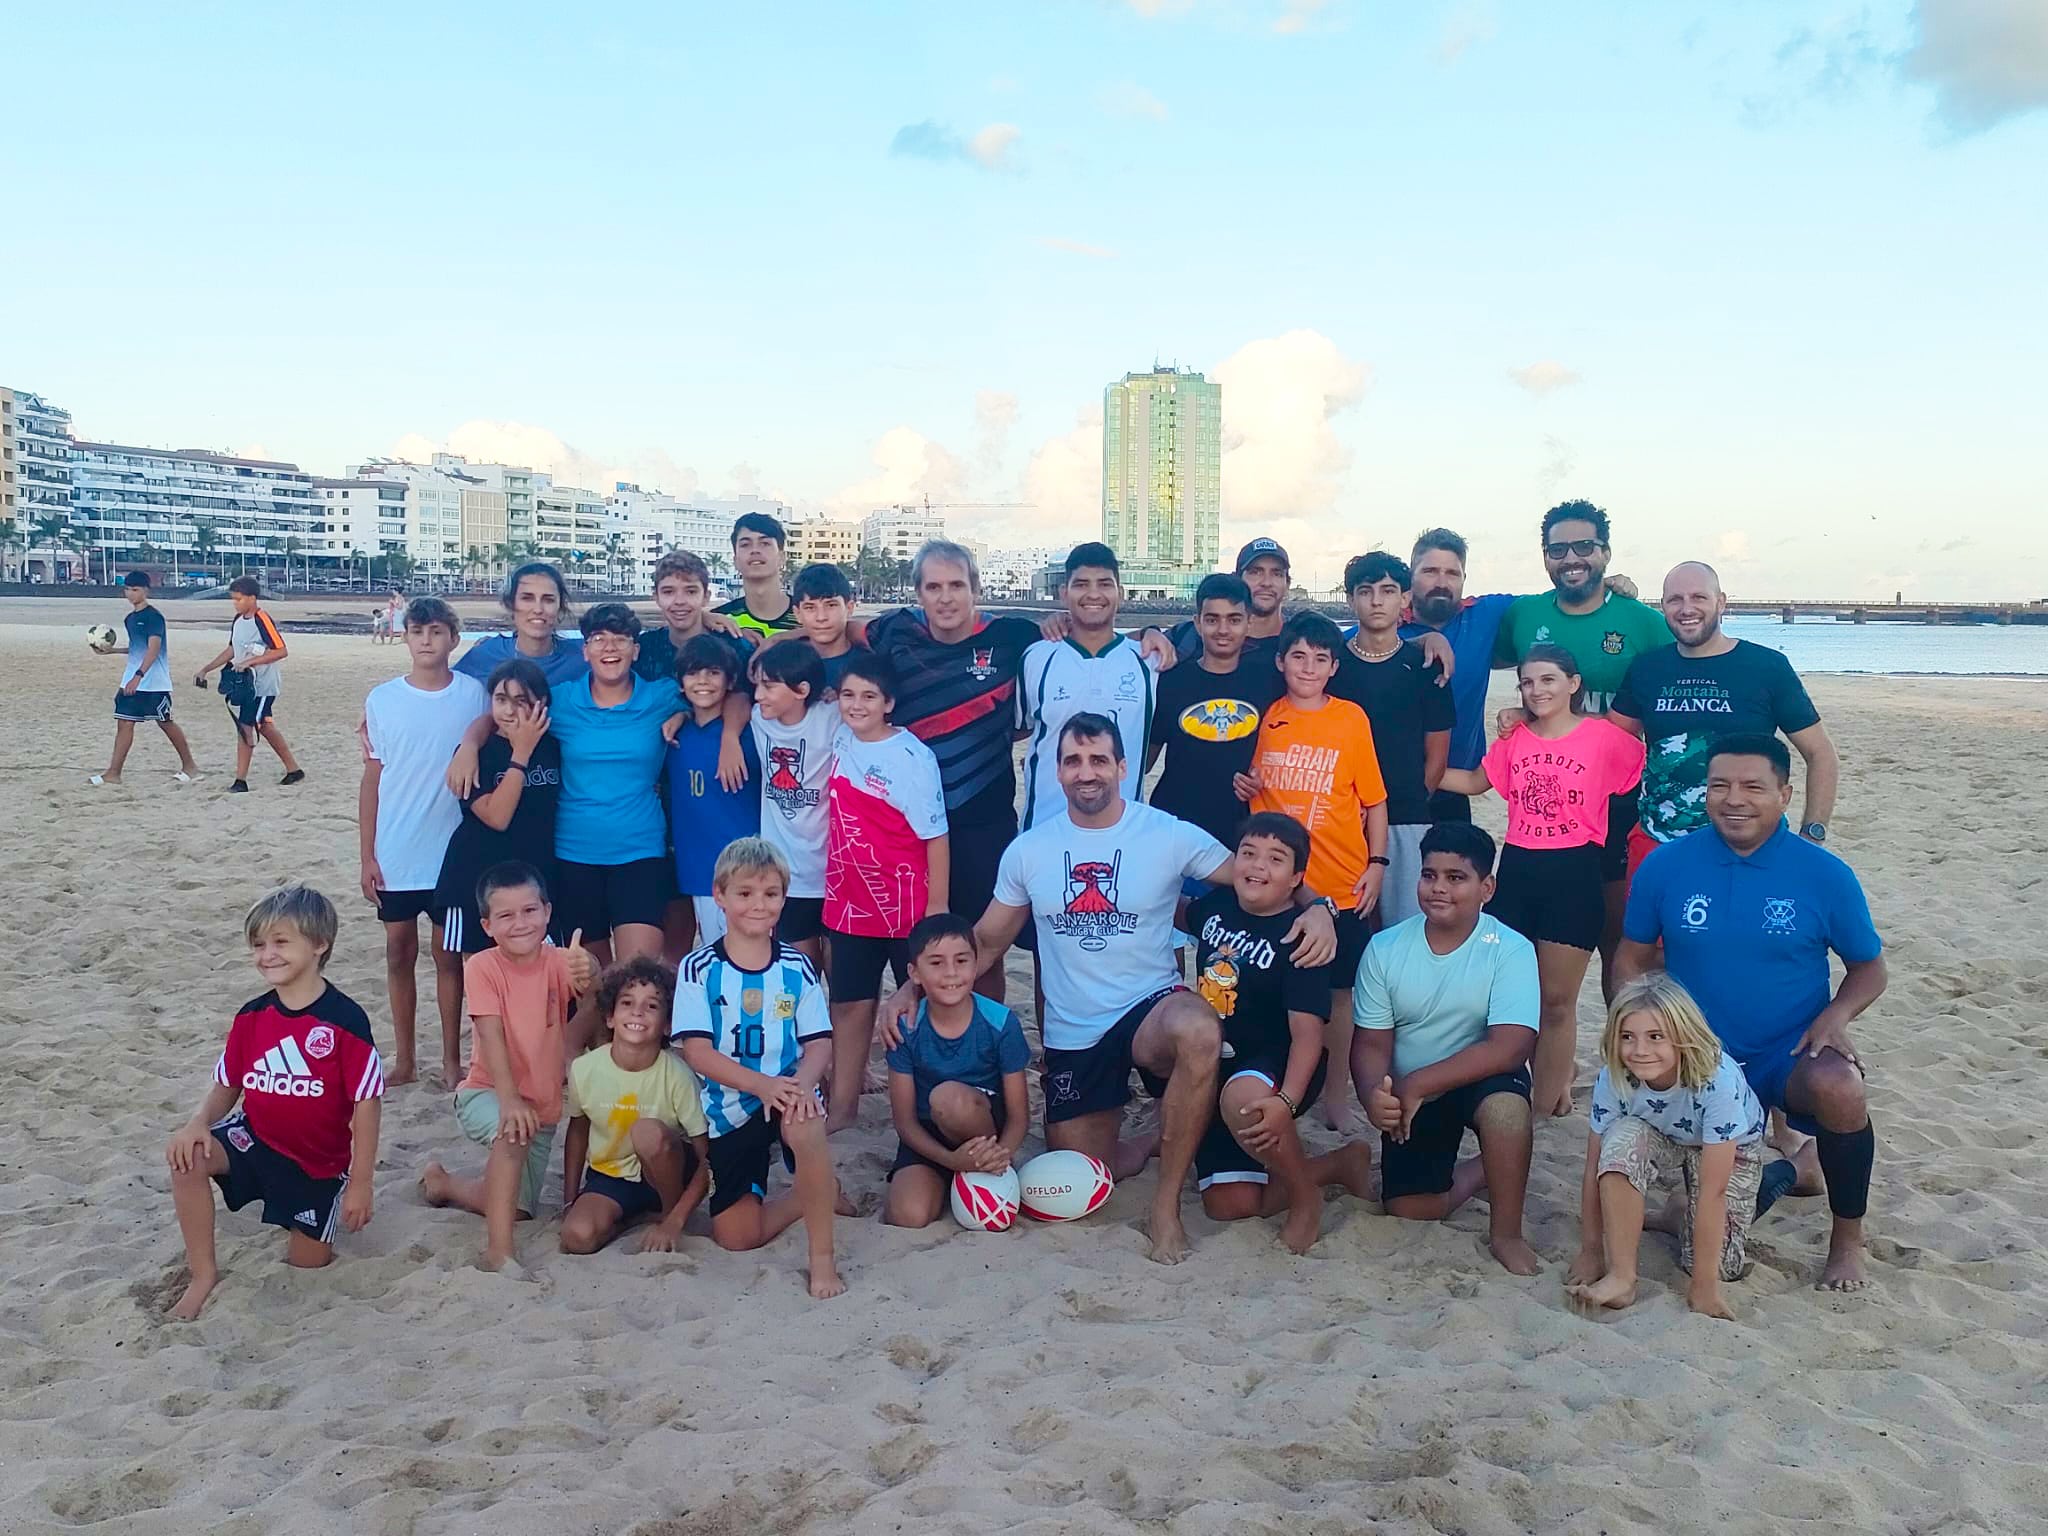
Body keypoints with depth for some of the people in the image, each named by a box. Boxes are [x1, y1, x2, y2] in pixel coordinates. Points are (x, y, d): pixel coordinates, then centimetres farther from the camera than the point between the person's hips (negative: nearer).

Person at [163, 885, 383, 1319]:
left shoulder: (344, 1020, -21)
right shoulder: (251, 1018, -5)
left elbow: (367, 1102, -16)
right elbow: (226, 1086, 5)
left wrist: (361, 1183, -14)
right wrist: (198, 1122, -19)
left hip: (318, 1160, -3)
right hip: (255, 1138, 3)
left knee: (307, 1262, 4)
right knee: (188, 1158, -26)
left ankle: (332, 1198, 37)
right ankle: (204, 1273, -10)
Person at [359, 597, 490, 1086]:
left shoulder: (475, 695, -4)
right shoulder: (382, 699, -1)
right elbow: (372, 780, 3)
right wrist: (367, 856, 0)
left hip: (454, 854, -1)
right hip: (395, 856, 1)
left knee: (448, 954, 8)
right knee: (399, 953, 10)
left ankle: (451, 1059, 19)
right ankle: (404, 1060, 22)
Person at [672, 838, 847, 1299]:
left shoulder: (797, 967, -2)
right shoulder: (699, 968, -7)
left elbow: (819, 1043, -3)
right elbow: (697, 1050, -13)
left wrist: (802, 1081, -26)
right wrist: (761, 1084, -26)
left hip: (788, 1093, -1)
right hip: (729, 1107, 2)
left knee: (803, 1124, -38)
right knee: (734, 1235, 1)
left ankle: (823, 1255, -22)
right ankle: (820, 1195, 28)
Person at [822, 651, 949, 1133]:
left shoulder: (913, 757, -16)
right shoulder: (840, 736, 1)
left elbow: (936, 834, -14)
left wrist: (938, 905, -14)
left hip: (908, 906, -6)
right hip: (850, 900, 6)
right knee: (850, 1003, 12)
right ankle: (843, 1103, 23)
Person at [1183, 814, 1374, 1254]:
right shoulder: (1217, 903, 0)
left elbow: (1307, 1032, -26)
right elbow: (1182, 918, 28)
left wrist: (1286, 1101, -40)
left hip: (1276, 1068, -6)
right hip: (1216, 1069, 6)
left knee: (1243, 1097, -43)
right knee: (1230, 1205, -6)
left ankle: (1306, 1195, -13)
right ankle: (1339, 1164, 18)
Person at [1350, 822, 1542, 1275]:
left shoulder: (1511, 950, -19)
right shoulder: (1384, 947, -10)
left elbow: (1509, 1048, -28)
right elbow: (1371, 1042, -9)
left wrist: (1417, 1084, -31)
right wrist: (1374, 1095, -31)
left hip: (1480, 1081, -3)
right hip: (1410, 1096, 3)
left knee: (1505, 1099, -36)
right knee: (1408, 1211, -5)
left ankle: (1506, 1233, -14)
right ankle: (1480, 1173, 27)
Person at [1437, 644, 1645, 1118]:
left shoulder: (1605, 736, -6)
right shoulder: (1514, 739, 7)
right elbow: (1476, 781, 19)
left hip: (1575, 873, -3)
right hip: (1518, 870, 4)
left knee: (1557, 1001, 5)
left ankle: (1546, 1105, 16)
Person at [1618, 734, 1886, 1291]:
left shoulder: (1824, 874, -9)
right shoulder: (1666, 865, -6)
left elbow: (1869, 968, 2)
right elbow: (1633, 958, 3)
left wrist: (1836, 1015, -18)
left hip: (1789, 1055, -2)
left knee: (1839, 1089, -34)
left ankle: (1848, 1236, -7)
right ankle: (1794, 1168, 31)